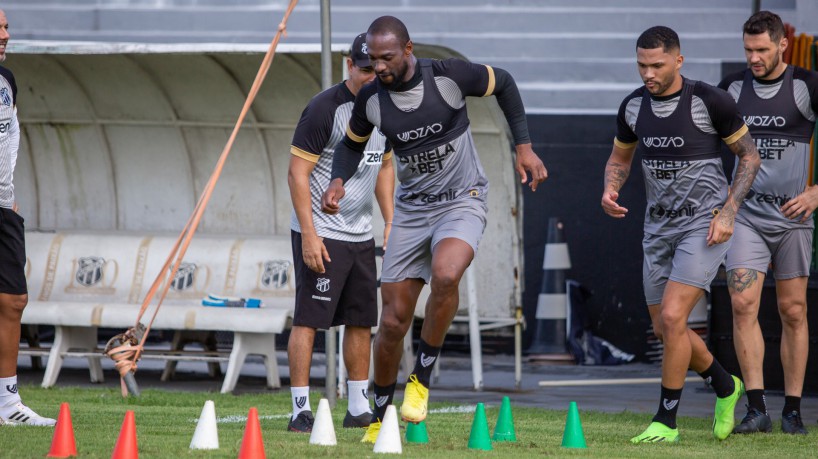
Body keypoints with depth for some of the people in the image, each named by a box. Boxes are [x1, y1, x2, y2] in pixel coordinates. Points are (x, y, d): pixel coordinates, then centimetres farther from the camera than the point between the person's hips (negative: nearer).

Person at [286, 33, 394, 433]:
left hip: (360, 235, 8)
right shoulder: (325, 109, -15)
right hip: (321, 235, -8)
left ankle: (359, 408, 19)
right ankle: (301, 411, -9)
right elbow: (297, 172, -16)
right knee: (308, 320, -9)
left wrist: (390, 222, 14)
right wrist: (309, 235, -21)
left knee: (362, 321, 11)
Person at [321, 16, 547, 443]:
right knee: (393, 320, 0)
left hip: (462, 201, -3)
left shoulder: (449, 75, -16)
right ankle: (380, 416, 21)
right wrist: (339, 181, -6)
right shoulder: (371, 99, -7)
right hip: (412, 209, 3)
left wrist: (524, 146, 0)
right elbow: (352, 143, 14)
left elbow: (503, 84, 3)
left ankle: (422, 377, -14)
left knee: (445, 274, -35)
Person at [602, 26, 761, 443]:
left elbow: (749, 156, -2)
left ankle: (666, 420, -6)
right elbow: (620, 158, 19)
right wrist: (610, 189, -3)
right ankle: (725, 387, 36)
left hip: (704, 224, -6)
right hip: (658, 227, 6)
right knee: (664, 329, 10)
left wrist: (727, 212, -11)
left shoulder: (710, 102, -13)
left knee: (672, 318, -18)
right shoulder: (633, 107, 2)